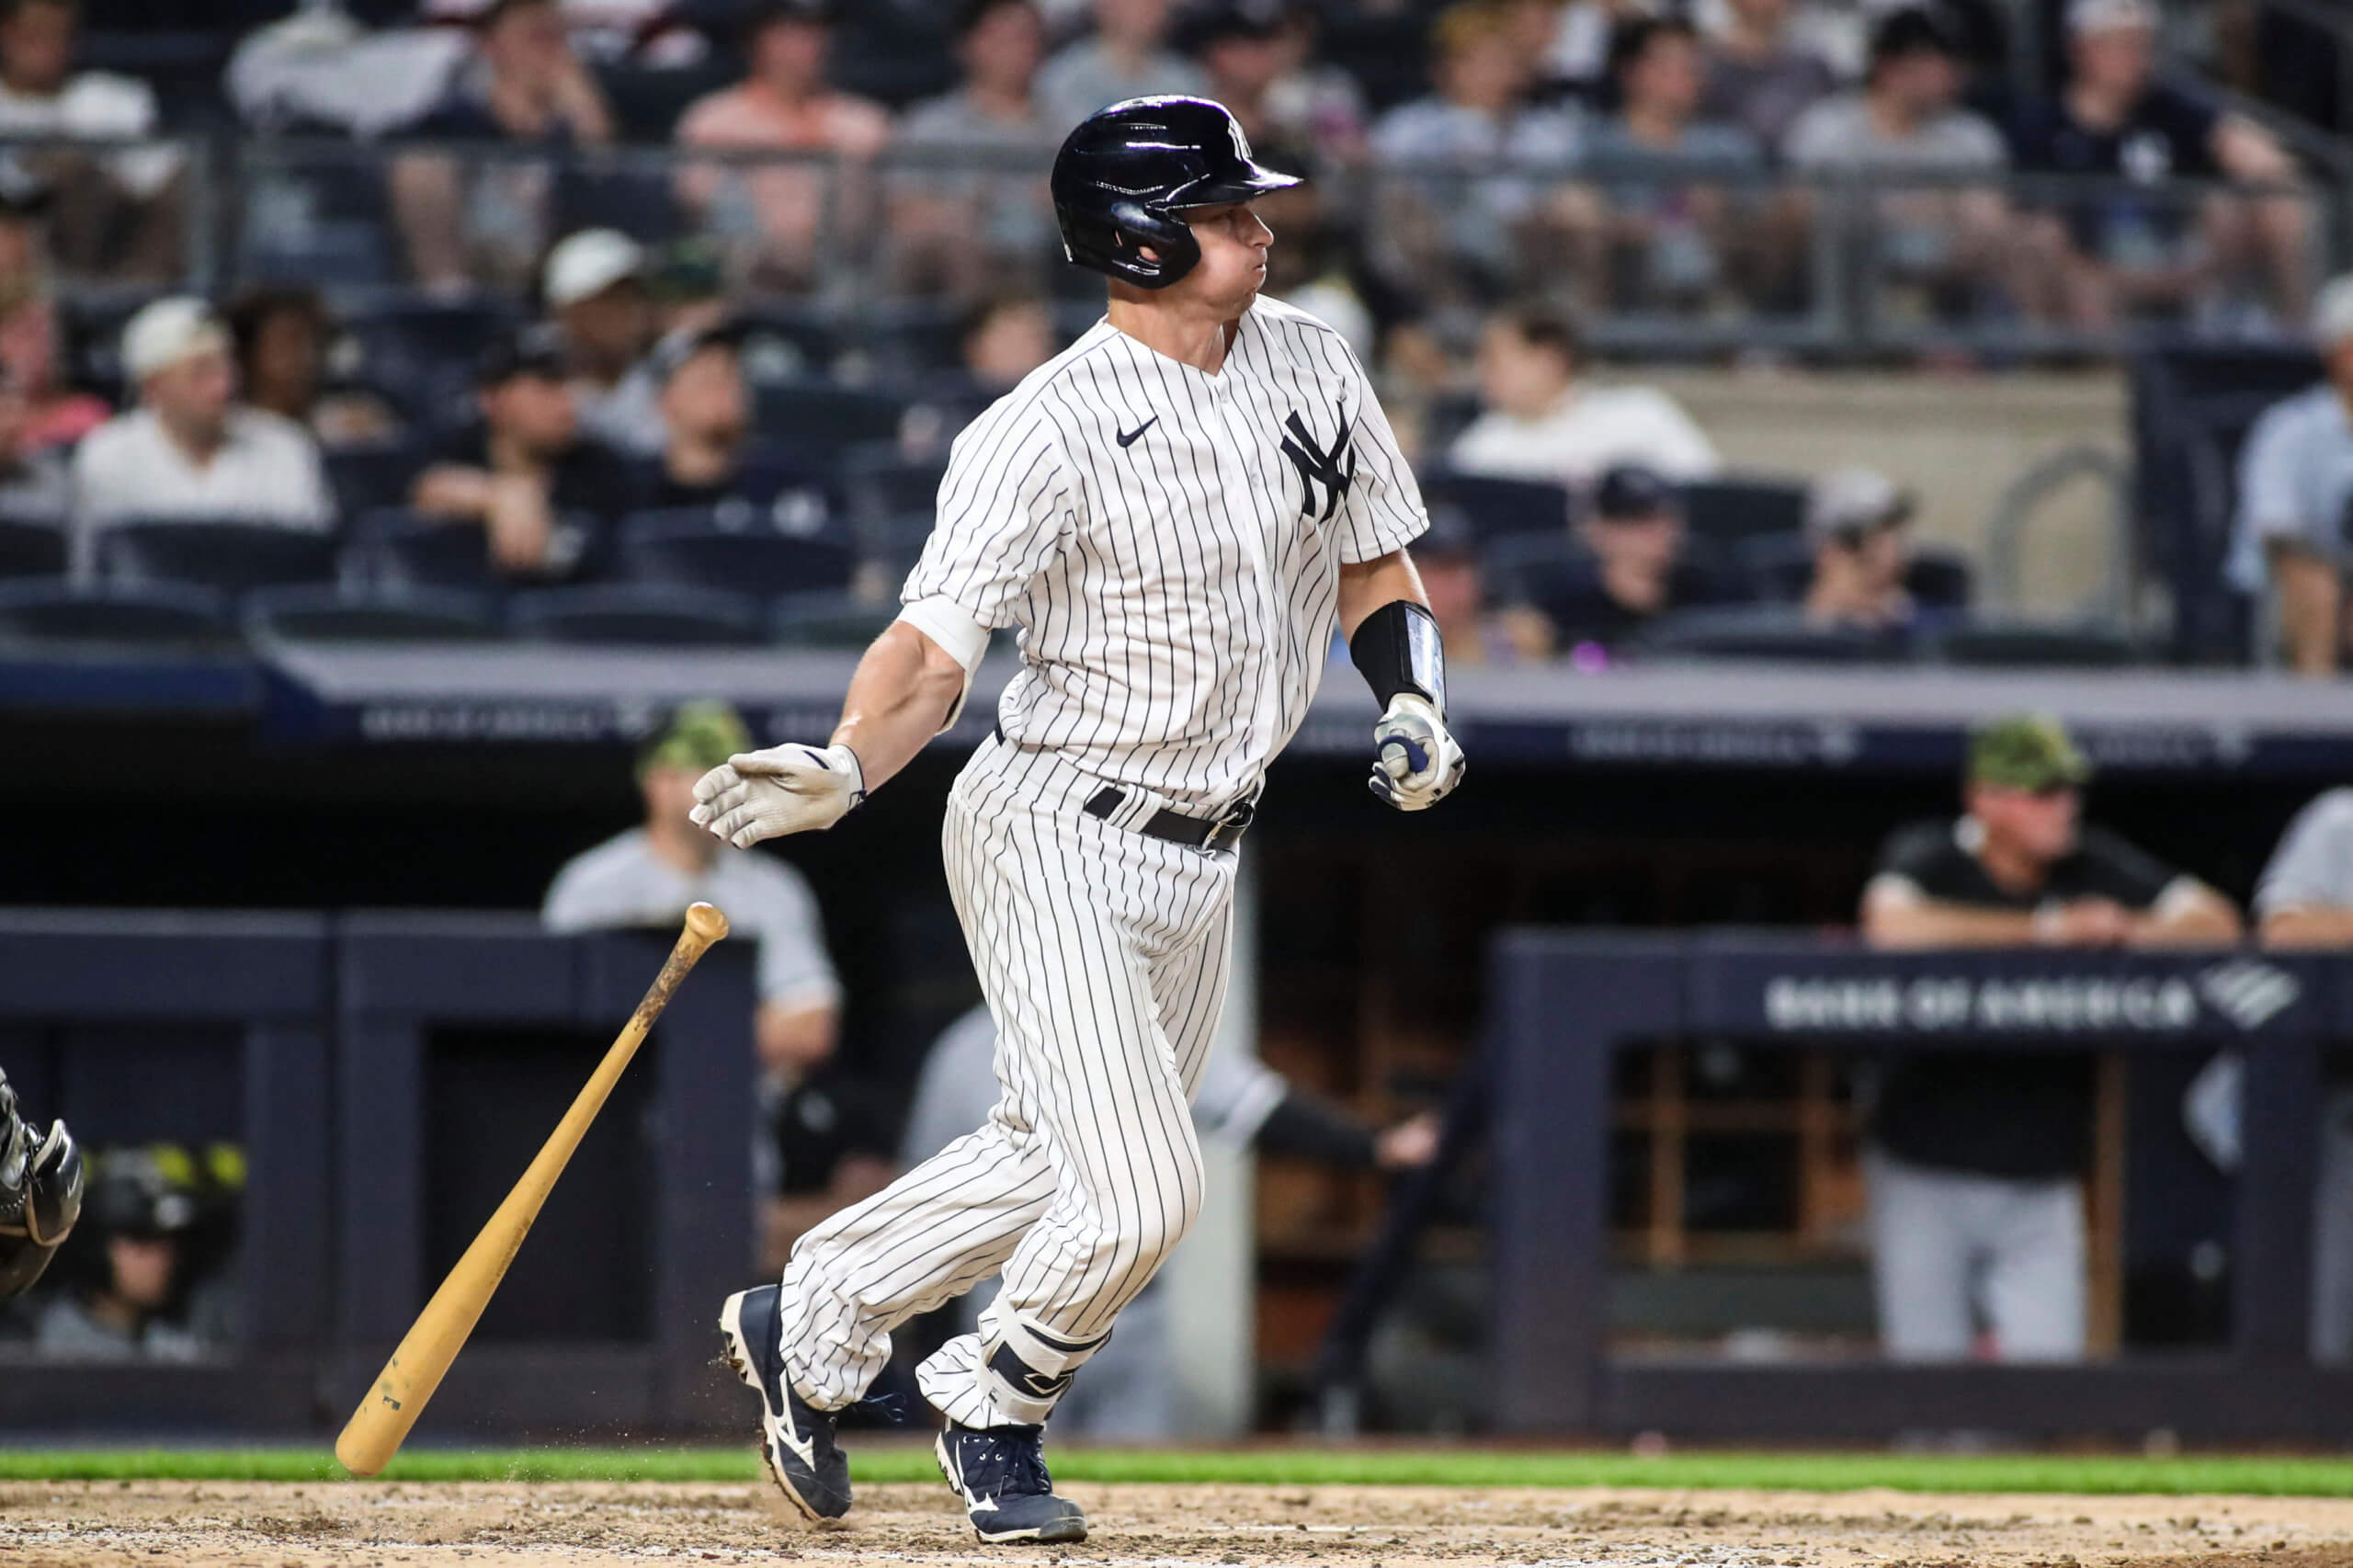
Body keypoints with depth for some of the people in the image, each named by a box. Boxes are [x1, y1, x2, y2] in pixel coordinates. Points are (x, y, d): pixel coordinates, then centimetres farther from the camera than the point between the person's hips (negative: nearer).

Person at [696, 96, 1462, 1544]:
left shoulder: (1308, 364, 3)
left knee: (1055, 1157, 16)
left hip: (1200, 862, 7)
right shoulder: (1047, 433, -18)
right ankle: (994, 1413, 14)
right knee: (1140, 1192, -13)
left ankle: (809, 1325, 35)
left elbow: (1374, 560, 16)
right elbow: (935, 646, -21)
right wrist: (842, 774, -39)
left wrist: (1414, 704, -3)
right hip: (1056, 838, -7)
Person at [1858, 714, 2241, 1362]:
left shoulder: (2093, 865, 3)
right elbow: (1893, 925, -32)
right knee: (1925, 1369, 0)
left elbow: (2216, 921, 1)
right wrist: (2047, 930, -27)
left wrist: (2127, 932, -20)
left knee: (2049, 1364, -4)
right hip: (1927, 1170, -3)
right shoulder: (1929, 858, -9)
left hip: (2041, 1180, 3)